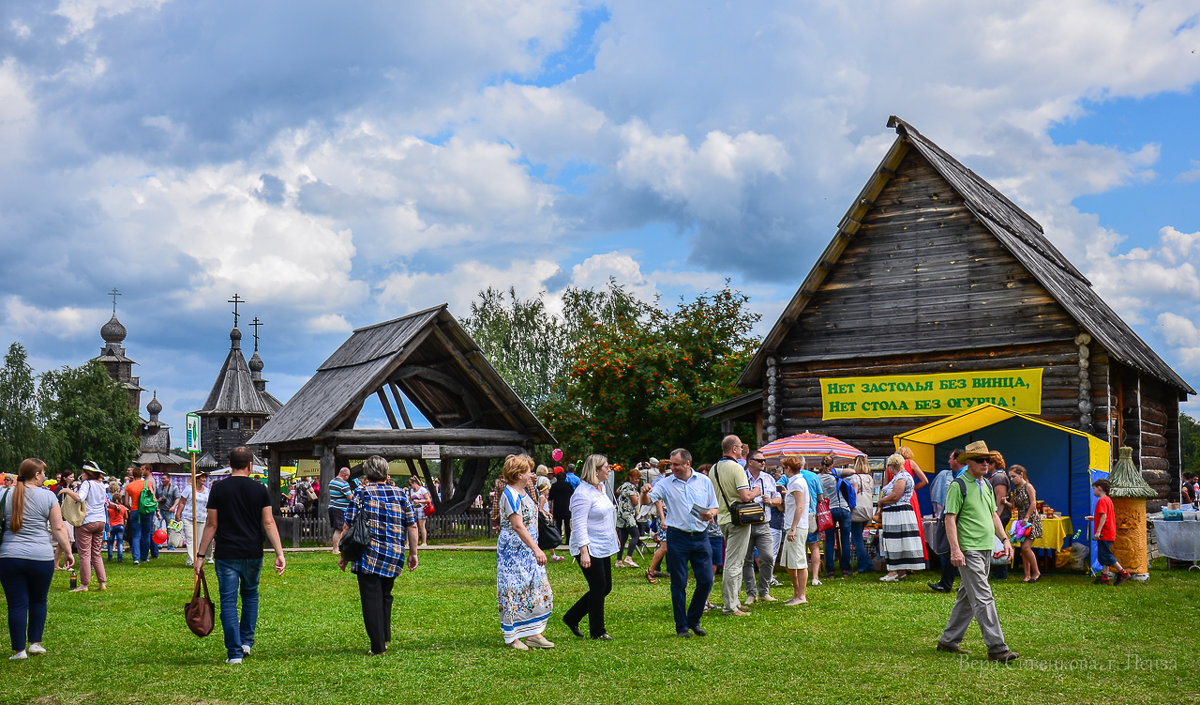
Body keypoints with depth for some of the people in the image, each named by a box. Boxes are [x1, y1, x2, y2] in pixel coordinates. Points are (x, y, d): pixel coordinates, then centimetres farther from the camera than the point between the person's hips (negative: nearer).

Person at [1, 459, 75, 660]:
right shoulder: (47, 496, -1)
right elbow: (59, 527, -2)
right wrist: (68, 551, 6)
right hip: (41, 557, -1)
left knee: (17, 604, 4)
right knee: (38, 601, 17)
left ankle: (19, 650, 6)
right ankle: (35, 643, 20)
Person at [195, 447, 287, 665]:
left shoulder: (218, 489, -2)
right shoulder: (260, 489, 0)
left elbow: (211, 525, -2)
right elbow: (269, 524, -3)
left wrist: (200, 555, 4)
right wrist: (280, 554, -2)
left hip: (226, 555, -2)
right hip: (253, 554, 2)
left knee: (229, 601, 2)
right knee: (250, 594, 22)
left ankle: (234, 652, 0)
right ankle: (246, 642, 21)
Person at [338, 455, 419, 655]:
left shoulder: (361, 494, -2)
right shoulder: (400, 495, 6)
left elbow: (348, 527, -4)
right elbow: (412, 526, 6)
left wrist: (344, 556, 5)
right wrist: (413, 554, 13)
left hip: (368, 556, -4)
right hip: (394, 557, 4)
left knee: (371, 599, 1)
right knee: (385, 596, 21)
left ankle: (378, 646, -1)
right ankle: (385, 638, 24)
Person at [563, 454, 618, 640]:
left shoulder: (601, 488, 12)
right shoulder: (583, 493, -18)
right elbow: (579, 525, -21)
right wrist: (584, 551, -26)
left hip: (603, 548, 10)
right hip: (590, 549, -10)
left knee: (605, 588, 11)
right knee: (598, 588, -3)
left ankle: (571, 618, 23)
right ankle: (597, 631, 11)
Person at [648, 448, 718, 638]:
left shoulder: (704, 481, 8)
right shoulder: (665, 483, 2)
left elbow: (714, 508, 13)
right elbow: (648, 500, -10)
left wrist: (710, 513, -9)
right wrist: (646, 492, -32)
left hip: (700, 537, 2)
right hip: (677, 538, -2)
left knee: (706, 580, 1)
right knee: (679, 583, 1)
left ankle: (693, 620, 20)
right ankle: (681, 626, 12)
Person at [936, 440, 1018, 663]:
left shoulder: (986, 485, 16)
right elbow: (950, 519, -12)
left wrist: (1005, 539, 17)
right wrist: (955, 549, -19)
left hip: (985, 549, 9)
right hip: (969, 551, -9)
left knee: (967, 597, 13)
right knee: (983, 598, -11)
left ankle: (949, 640, 22)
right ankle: (996, 648, -11)